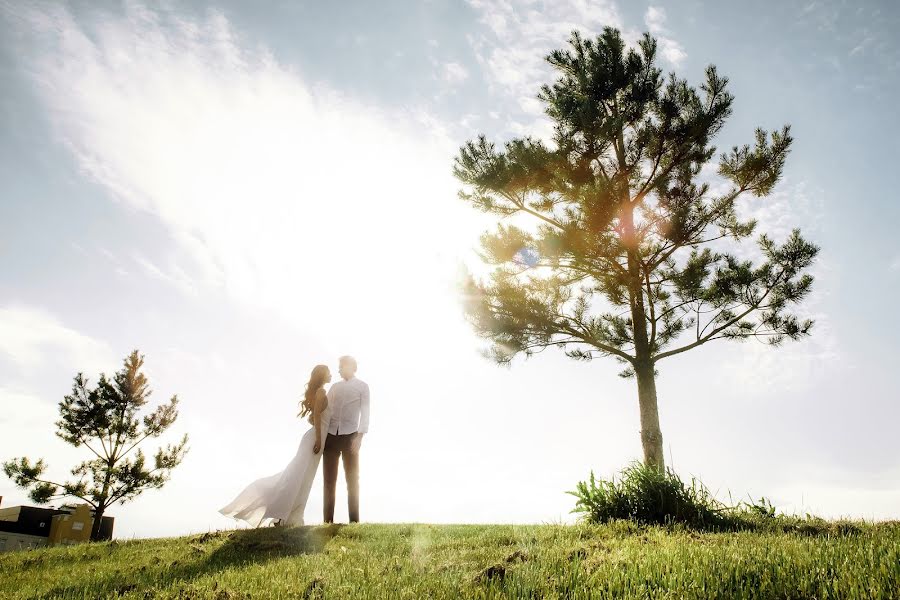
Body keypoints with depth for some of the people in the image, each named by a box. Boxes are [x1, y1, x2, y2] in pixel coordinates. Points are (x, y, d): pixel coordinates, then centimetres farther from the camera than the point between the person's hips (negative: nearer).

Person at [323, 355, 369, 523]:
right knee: (329, 480, 4)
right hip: (331, 435, 4)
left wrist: (359, 435, -13)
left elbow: (365, 412, -2)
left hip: (350, 435, -4)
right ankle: (328, 520, 8)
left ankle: (354, 520, 1)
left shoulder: (362, 386, 6)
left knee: (352, 479, -2)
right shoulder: (335, 387, 18)